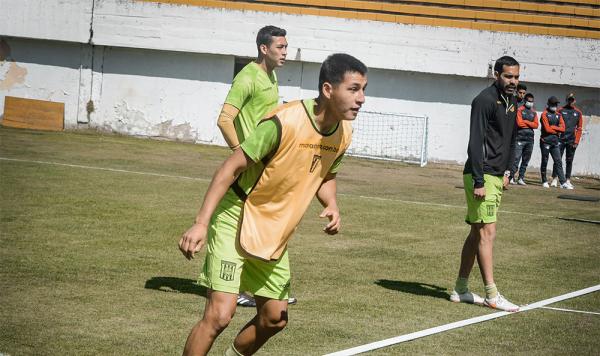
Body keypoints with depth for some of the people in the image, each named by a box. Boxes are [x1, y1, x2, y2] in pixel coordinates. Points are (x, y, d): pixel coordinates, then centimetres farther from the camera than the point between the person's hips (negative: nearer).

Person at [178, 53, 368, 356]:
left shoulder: (343, 133, -3)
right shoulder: (285, 122, -26)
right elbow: (232, 167, -21)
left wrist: (331, 205, -7)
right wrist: (201, 223, -26)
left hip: (274, 234, 8)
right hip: (236, 220, -8)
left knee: (274, 319, 13)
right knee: (219, 314, -18)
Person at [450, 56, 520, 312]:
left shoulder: (511, 102, 15)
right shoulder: (485, 100, -14)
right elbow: (475, 143, -18)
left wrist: (506, 171, 18)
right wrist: (478, 182, -22)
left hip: (496, 176, 9)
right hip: (482, 175, -9)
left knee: (477, 232, 11)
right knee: (487, 233, -10)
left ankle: (460, 289, 17)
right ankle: (492, 295, -9)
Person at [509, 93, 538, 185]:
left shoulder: (534, 112, 16)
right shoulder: (520, 110, 0)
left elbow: (536, 125, 5)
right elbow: (519, 123, -12)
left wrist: (526, 122, -6)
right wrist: (530, 124, -2)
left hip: (530, 139, 6)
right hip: (520, 138, -6)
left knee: (526, 160, 6)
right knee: (516, 158, -11)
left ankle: (521, 178, 10)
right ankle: (511, 177, -10)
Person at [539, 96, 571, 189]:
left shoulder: (558, 115, 13)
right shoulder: (545, 114, -5)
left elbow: (563, 128, 2)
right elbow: (547, 129, -15)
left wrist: (552, 127, -8)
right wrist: (557, 130, -4)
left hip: (555, 142, 5)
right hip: (545, 141, -5)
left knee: (558, 162, -1)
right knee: (544, 161, 4)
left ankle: (563, 182, -5)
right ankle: (544, 181, 14)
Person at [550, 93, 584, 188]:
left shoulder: (578, 113, 7)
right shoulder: (561, 110, 5)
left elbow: (579, 128, 6)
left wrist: (576, 141, -2)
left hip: (571, 141, 1)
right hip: (561, 139, -1)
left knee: (569, 161, 5)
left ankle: (568, 180, 10)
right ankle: (554, 179, -4)